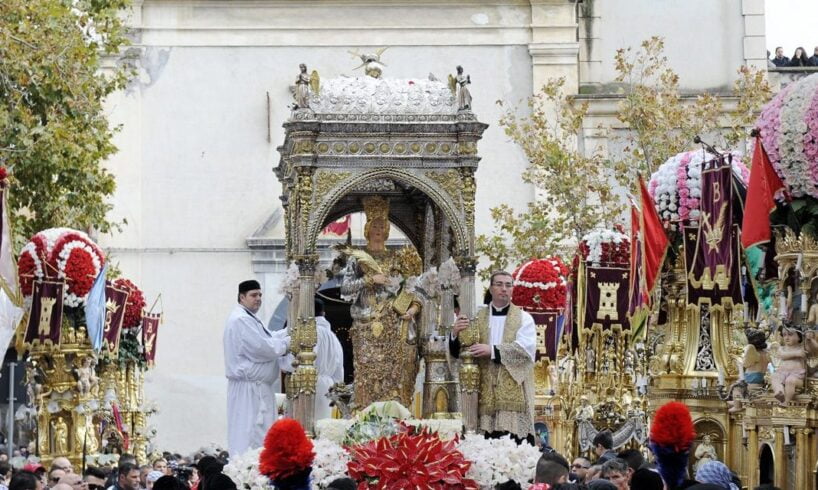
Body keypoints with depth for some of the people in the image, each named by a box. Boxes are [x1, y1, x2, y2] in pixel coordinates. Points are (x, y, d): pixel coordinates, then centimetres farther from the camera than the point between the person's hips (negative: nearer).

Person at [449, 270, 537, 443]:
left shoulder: (523, 318, 8)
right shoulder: (477, 318, 15)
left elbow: (526, 347, -9)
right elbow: (458, 351, 10)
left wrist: (492, 350, -18)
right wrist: (455, 334, -12)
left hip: (514, 392, -2)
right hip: (487, 393, 2)